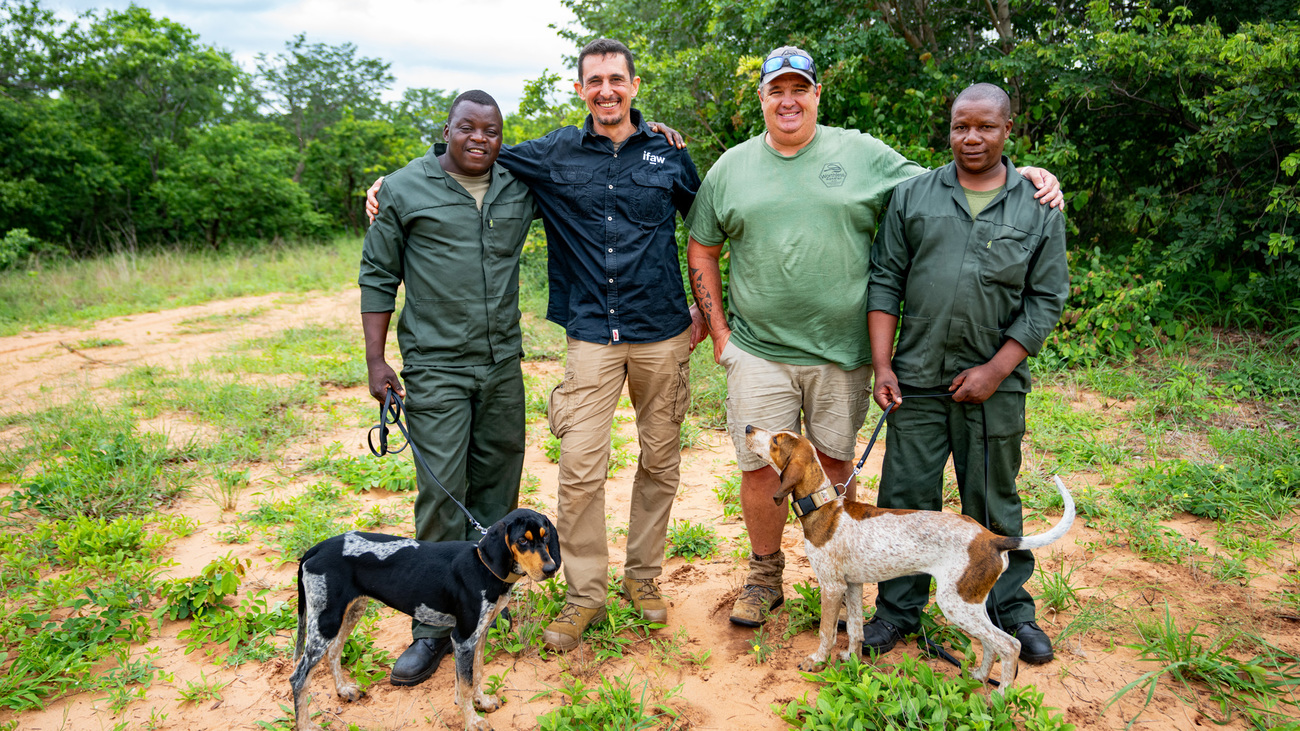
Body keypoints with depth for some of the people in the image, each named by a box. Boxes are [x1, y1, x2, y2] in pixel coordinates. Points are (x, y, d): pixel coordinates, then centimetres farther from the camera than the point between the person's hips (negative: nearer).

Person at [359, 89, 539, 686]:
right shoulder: (405, 189, 0)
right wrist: (375, 360, -2)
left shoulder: (522, 187, 9)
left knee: (497, 484, 12)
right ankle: (435, 626, 6)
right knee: (442, 493, -5)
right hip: (435, 368, -4)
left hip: (503, 364, 4)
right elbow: (378, 276, 3)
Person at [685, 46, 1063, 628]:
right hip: (759, 352, 0)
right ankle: (764, 575, 26)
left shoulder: (861, 154, 5)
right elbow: (701, 252, 11)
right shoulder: (731, 168, 7)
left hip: (842, 351, 0)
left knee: (837, 462, 11)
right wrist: (719, 332, 4)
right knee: (760, 467, 4)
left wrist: (1022, 176, -3)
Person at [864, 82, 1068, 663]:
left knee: (994, 501, 12)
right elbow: (885, 282, 5)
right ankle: (898, 609, 21)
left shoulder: (1039, 207, 4)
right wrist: (882, 366, -3)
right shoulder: (913, 196, 5)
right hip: (916, 378, 1)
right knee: (906, 497, 5)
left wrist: (995, 370, -8)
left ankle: (1010, 608, 29)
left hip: (994, 383, 0)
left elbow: (1046, 299, 2)